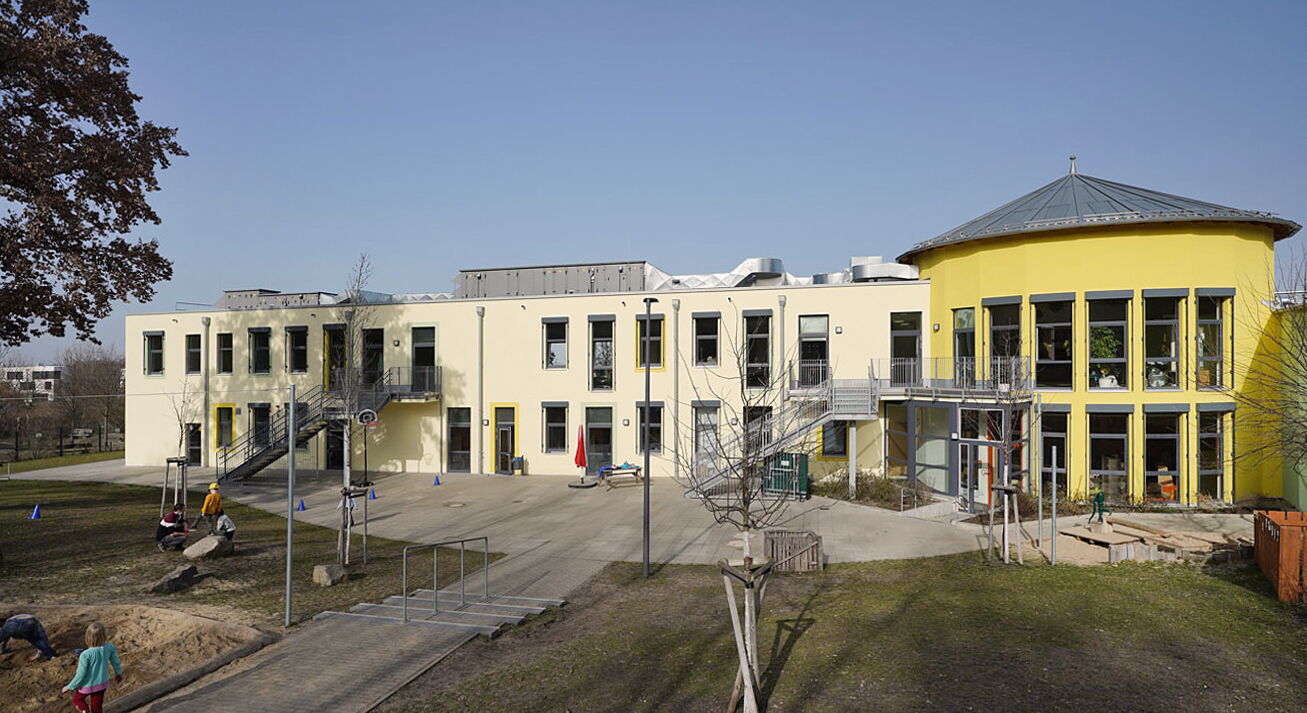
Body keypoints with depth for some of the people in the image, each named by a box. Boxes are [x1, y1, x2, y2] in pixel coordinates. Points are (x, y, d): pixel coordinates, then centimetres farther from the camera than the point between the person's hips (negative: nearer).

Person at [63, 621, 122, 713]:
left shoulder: (85, 655, -30)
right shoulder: (110, 648, -19)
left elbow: (80, 675, -21)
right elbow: (116, 662, -1)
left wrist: (70, 687, -3)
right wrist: (118, 673, 19)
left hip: (87, 685, -3)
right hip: (102, 684, 3)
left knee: (77, 699, 26)